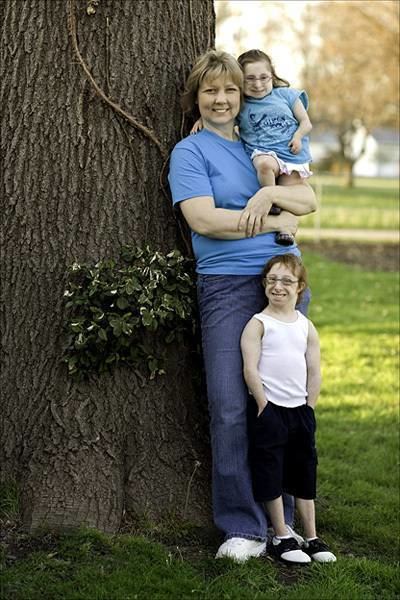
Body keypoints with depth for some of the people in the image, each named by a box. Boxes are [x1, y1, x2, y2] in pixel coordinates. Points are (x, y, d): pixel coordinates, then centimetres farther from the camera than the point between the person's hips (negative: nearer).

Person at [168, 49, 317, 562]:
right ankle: (243, 528, -2)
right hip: (228, 287, -5)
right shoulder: (190, 152, 3)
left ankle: (283, 518, 14)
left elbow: (309, 201, 11)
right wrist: (275, 222, -6)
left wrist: (270, 192, -9)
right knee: (230, 409, -9)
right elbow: (203, 218, -12)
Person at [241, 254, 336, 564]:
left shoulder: (306, 326, 7)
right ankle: (282, 538, 10)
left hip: (301, 409, 5)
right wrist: (264, 407, -14)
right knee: (271, 473, 0)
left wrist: (309, 408, 2)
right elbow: (250, 369, -11)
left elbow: (314, 372, 8)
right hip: (270, 409, -5)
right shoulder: (258, 324, -6)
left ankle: (312, 538, 19)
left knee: (305, 472, 11)